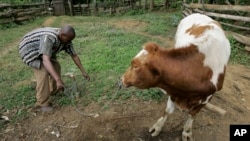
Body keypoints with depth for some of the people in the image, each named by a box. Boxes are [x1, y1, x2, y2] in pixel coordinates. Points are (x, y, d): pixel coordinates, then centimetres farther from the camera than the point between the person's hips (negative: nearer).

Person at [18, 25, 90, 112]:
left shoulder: (65, 38, -14)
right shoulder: (49, 38, -40)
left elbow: (74, 56, -7)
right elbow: (46, 60, -48)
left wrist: (83, 72, -6)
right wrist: (58, 80, -53)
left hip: (40, 49, 8)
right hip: (29, 49, -8)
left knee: (55, 66, 7)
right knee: (43, 72, -21)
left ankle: (54, 90, 30)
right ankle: (42, 104, -11)